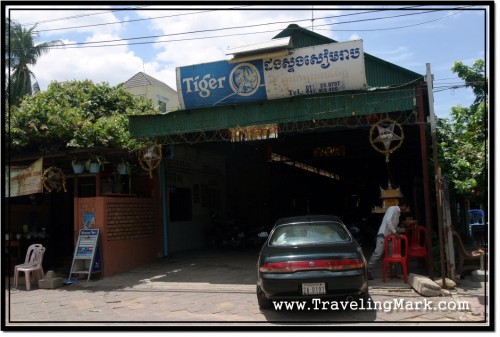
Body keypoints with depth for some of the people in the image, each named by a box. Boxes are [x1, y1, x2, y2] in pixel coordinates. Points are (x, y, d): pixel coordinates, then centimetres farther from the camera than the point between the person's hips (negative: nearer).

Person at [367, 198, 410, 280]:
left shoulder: (397, 213, 21)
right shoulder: (393, 208, -5)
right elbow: (388, 220, -21)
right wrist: (394, 232, -22)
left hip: (390, 236, 10)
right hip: (383, 235, -10)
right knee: (377, 254, -14)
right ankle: (368, 271, -12)